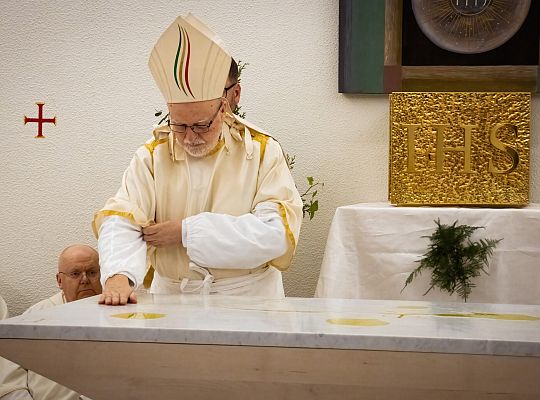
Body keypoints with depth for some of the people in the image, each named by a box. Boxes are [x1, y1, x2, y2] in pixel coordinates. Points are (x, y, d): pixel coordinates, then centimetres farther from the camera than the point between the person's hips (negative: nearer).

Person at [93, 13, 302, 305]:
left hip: (249, 297, -2)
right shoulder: (151, 157, 4)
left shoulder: (262, 152, -1)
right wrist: (118, 275, -29)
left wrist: (186, 231, -13)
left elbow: (278, 233, -12)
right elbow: (120, 223, -7)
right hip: (172, 302, 3)